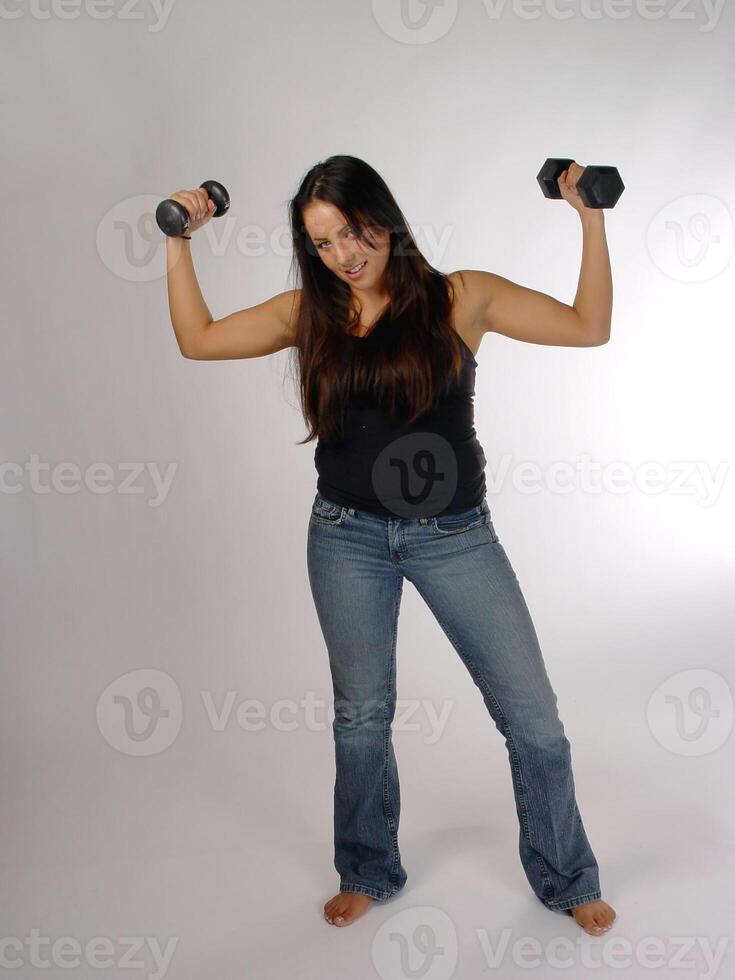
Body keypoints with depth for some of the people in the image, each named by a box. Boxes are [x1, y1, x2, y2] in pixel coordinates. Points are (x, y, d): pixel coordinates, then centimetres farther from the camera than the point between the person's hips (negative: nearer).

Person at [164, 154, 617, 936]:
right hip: (349, 536, 2)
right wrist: (179, 241, 6)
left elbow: (588, 327, -4)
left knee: (532, 715, 3)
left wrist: (590, 217, -9)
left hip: (454, 534, -1)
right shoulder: (309, 312, 1)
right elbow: (197, 339, 7)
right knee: (361, 714, 15)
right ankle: (367, 873, 38)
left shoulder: (461, 299, -5)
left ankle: (566, 880, 27)